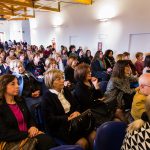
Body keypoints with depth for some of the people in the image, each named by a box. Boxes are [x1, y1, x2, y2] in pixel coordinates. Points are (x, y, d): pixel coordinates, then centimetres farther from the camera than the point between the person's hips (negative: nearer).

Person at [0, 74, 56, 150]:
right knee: (45, 141, -26)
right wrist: (28, 134, -15)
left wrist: (32, 127, -4)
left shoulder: (20, 101, 10)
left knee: (48, 140, -22)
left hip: (30, 135, 6)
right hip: (14, 142, -6)